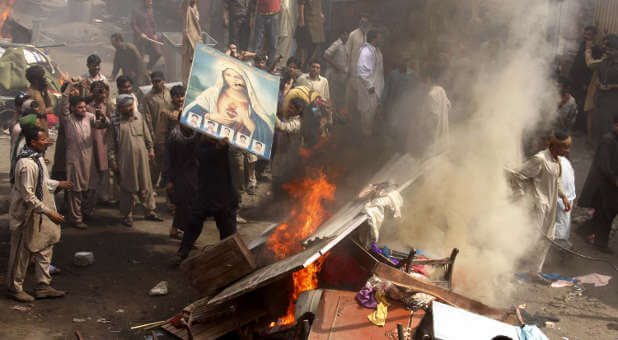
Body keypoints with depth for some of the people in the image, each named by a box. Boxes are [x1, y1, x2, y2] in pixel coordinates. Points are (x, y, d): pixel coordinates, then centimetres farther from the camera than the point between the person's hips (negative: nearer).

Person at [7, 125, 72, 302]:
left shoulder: (37, 157, 3)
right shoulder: (27, 164, -27)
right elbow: (28, 196, -27)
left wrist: (57, 184, 24)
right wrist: (49, 212, -27)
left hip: (39, 214, 9)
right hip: (27, 214, -9)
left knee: (45, 248, 15)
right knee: (22, 252, 6)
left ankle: (42, 287, 25)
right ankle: (14, 288, 22)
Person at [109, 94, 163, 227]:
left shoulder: (139, 118, 5)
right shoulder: (116, 122, -6)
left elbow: (147, 135, 16)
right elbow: (112, 145, -3)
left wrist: (150, 149, 15)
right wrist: (113, 161, -5)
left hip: (141, 157, 3)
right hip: (125, 160, -3)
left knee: (146, 185, 9)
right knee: (127, 187, 5)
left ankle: (150, 211, 20)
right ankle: (128, 215, 16)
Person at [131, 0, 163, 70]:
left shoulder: (151, 11, 15)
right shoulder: (136, 11, -3)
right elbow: (133, 24, -9)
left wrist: (155, 34, 5)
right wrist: (141, 33, -20)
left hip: (151, 37, 5)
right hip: (140, 37, -5)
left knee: (158, 53, -4)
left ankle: (148, 69, 16)